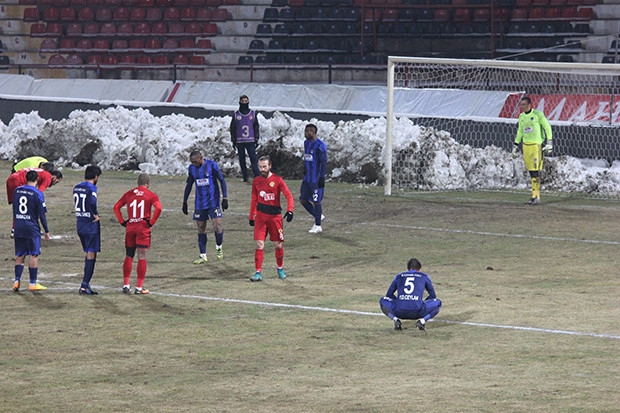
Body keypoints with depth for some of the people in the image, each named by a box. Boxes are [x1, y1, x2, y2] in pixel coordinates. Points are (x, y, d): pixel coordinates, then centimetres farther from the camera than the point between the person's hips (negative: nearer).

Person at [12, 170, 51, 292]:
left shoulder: (17, 190, 6)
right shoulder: (37, 194, -10)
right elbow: (42, 214, -9)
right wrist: (47, 231, -2)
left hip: (18, 227, 5)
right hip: (32, 228, -5)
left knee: (19, 256, 11)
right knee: (34, 256, 2)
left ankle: (17, 280, 1)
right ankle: (33, 283, 3)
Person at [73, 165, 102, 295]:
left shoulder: (76, 187, 10)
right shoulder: (91, 188, -14)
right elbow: (92, 202, -31)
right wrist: (95, 215, -17)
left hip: (79, 224, 8)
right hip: (91, 226, -8)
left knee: (89, 254, 17)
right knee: (91, 255, -2)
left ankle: (86, 284, 17)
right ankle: (84, 285, -6)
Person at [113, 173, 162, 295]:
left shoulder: (128, 194, 11)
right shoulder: (151, 195, -1)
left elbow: (116, 207, 10)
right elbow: (158, 208, -17)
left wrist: (122, 222, 10)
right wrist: (151, 222, -7)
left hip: (130, 227, 3)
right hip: (143, 228, -3)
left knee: (129, 256, 14)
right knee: (142, 257, 0)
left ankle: (126, 285, 12)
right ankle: (139, 287, -2)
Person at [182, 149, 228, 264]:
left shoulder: (212, 165, -9)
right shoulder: (192, 168, 4)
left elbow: (222, 180, -4)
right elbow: (188, 185, 15)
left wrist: (225, 198, -9)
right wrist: (184, 202, 16)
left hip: (213, 202, -4)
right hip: (199, 203, 4)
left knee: (217, 224, -12)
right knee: (201, 228, 4)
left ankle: (219, 247, 14)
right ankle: (203, 256, 10)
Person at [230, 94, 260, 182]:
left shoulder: (253, 113, 6)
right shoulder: (236, 115, 5)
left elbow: (256, 127, 10)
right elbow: (232, 128, 8)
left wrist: (256, 139, 5)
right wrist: (234, 140, 3)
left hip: (250, 141, -1)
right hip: (240, 141, 1)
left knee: (253, 158, -9)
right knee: (242, 159, 5)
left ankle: (256, 176, -14)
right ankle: (245, 177, 12)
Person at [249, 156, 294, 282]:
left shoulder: (277, 180, -5)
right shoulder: (256, 181, 6)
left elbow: (288, 195, -9)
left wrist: (290, 210, -24)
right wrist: (251, 217, 16)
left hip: (275, 216, -2)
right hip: (261, 216, 2)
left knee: (278, 245, 6)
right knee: (259, 244, -8)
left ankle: (280, 269, 27)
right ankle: (258, 272, -6)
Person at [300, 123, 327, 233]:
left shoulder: (320, 145, -15)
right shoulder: (306, 143, 12)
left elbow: (323, 162, -16)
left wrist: (322, 178, -18)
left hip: (316, 179, -9)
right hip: (307, 178, 9)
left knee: (316, 201, -2)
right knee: (303, 199, 8)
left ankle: (318, 226, 8)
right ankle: (318, 216, 25)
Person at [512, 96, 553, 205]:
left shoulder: (538, 114, -7)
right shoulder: (521, 117, 13)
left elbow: (547, 127, -4)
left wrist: (549, 142, -8)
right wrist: (516, 145, 24)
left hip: (536, 144, -6)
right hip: (526, 145, 6)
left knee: (536, 171, -12)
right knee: (531, 171, 4)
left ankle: (536, 197, -14)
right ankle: (535, 194, 8)